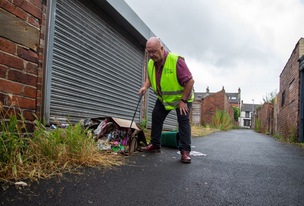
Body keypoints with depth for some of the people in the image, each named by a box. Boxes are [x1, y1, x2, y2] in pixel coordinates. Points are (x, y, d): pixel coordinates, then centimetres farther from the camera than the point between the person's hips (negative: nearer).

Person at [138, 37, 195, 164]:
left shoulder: (176, 60, -32)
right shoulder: (151, 63, -9)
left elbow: (190, 81, -30)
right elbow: (150, 77, 11)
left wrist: (183, 100, -26)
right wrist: (145, 86, -13)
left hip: (182, 97, -6)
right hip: (163, 98, 6)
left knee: (183, 121, -13)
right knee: (156, 117, 5)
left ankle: (185, 151, -10)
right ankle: (155, 145, 17)